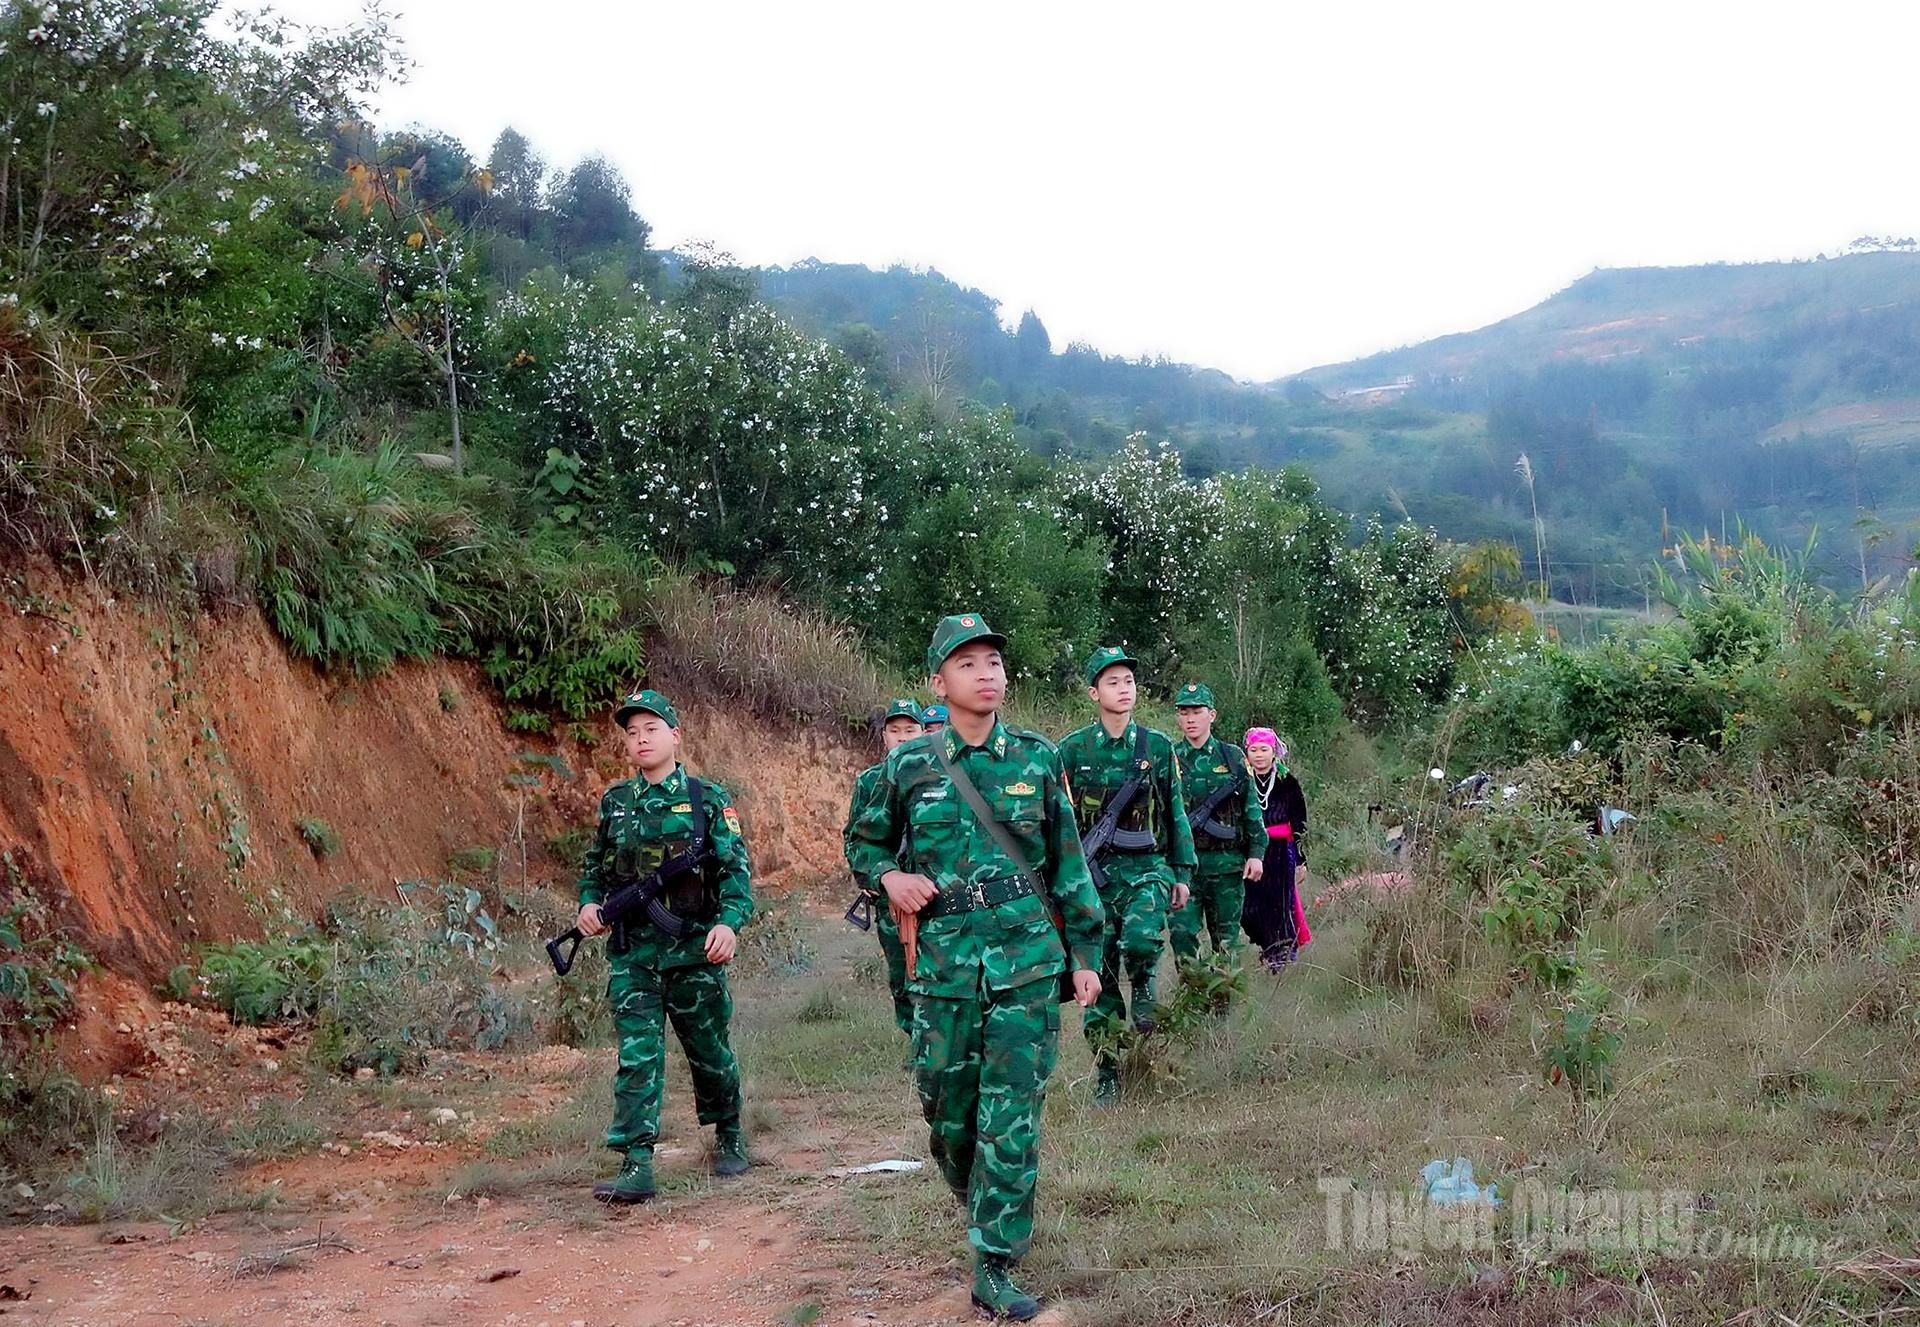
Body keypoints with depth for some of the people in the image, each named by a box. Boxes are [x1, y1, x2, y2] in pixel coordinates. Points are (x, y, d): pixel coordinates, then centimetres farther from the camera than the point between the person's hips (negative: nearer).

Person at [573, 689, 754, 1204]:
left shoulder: (708, 800, -1)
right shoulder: (614, 802, 9)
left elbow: (736, 869, -5)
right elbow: (595, 866, 19)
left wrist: (729, 922, -21)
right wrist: (589, 903, -1)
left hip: (695, 950, -2)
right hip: (632, 953, 2)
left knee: (709, 1051, 11)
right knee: (637, 1056, -7)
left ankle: (729, 1136, 33)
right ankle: (636, 1166, -10)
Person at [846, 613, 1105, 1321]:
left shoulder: (1038, 758, 3)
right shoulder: (910, 767, 2)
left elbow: (1068, 863, 8)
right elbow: (863, 842, 16)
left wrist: (1084, 954, 7)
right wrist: (890, 876, -6)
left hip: (1028, 959, -1)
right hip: (945, 962, 1)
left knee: (1013, 1118, -4)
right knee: (947, 1115, 9)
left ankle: (995, 1268, 2)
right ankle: (981, 1205, 37)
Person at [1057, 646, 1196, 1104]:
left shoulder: (1158, 746, 5)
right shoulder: (1073, 750, 2)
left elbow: (1176, 813, 11)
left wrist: (1184, 873, 8)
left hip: (1148, 868, 0)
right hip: (1093, 872, 0)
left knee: (1141, 940, -28)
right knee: (1100, 977, 3)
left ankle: (1144, 984, 7)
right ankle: (1107, 1074, 14)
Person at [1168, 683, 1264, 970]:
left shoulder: (1232, 757, 6)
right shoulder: (1169, 759, 4)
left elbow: (1251, 807, 7)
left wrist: (1256, 853, 1)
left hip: (1228, 861, 1)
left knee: (1227, 938, 6)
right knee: (1182, 933, -8)